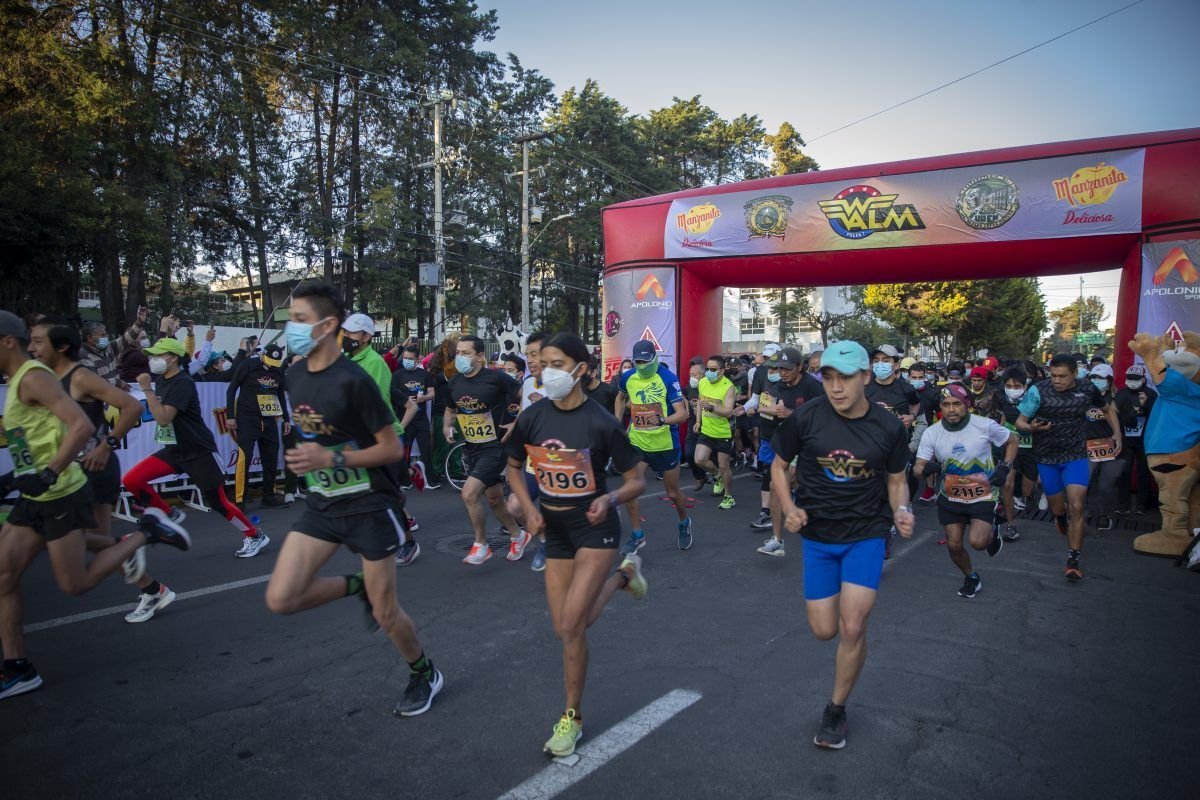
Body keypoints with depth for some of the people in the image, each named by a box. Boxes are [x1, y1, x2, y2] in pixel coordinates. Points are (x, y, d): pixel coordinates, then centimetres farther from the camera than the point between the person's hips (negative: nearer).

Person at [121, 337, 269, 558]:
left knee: (218, 502, -2)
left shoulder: (183, 383, -18)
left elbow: (164, 418, -27)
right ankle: (169, 515, 10)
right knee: (131, 480, -9)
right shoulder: (161, 380, 7)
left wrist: (147, 389, -25)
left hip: (199, 452, -8)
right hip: (173, 449, 8)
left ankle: (255, 536, 14)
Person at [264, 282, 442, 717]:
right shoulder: (294, 375, 2)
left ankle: (425, 674, 31)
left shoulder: (353, 380, -20)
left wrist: (331, 459, -24)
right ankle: (358, 586, 21)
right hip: (321, 503, 7)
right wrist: (305, 456, 9)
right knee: (280, 599, -5)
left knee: (385, 613, 4)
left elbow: (393, 448, -17)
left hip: (370, 505, -6)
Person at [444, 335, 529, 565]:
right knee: (494, 499, 16)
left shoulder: (496, 377, -16)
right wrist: (446, 426, 0)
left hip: (496, 446, -7)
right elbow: (450, 410, 19)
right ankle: (518, 535, 39)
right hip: (472, 448, 7)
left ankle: (481, 544, 2)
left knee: (469, 494, -18)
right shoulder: (455, 382, 2)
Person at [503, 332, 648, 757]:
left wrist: (610, 499, -28)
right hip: (555, 530, 5)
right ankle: (623, 574, 35)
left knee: (571, 625, -12)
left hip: (595, 527, -5)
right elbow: (514, 468, 10)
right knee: (567, 628, 8)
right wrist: (528, 507, -6)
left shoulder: (601, 423, -17)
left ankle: (573, 716, 13)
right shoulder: (532, 417, -6)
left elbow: (637, 481, -8)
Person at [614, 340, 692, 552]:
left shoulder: (668, 378, -17)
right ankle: (637, 535, 13)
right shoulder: (628, 377, -4)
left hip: (666, 444, -3)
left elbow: (682, 414, -22)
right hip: (637, 442, 3)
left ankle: (684, 524, 42)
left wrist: (662, 420, -40)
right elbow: (621, 398, 20)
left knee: (673, 492, 12)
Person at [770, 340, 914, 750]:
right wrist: (789, 508, -14)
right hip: (817, 536, 1)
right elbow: (779, 465, 2)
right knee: (824, 631, 6)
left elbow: (896, 480, 6)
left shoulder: (889, 427, -9)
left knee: (852, 627, -9)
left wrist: (901, 511, -15)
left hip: (866, 534, -1)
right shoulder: (805, 418, -12)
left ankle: (836, 709, 16)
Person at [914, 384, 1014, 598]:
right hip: (950, 498, 3)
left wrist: (1005, 468, -7)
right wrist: (924, 469, -32)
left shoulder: (985, 425, -13)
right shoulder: (931, 433, -9)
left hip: (983, 496, -2)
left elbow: (1012, 441, 5)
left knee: (977, 541, -18)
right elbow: (919, 466, -9)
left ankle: (992, 532, 20)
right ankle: (971, 577, 35)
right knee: (954, 544, 5)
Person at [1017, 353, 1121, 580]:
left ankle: (1073, 561, -2)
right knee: (1057, 508, 12)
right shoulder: (1038, 391, -13)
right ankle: (1062, 518, 51)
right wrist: (1032, 428, -31)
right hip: (1047, 458, 0)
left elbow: (1108, 409, 16)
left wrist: (1117, 433, 4)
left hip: (1075, 456, 0)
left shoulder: (1087, 390, -5)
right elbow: (1020, 422, -9)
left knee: (1076, 508, -11)